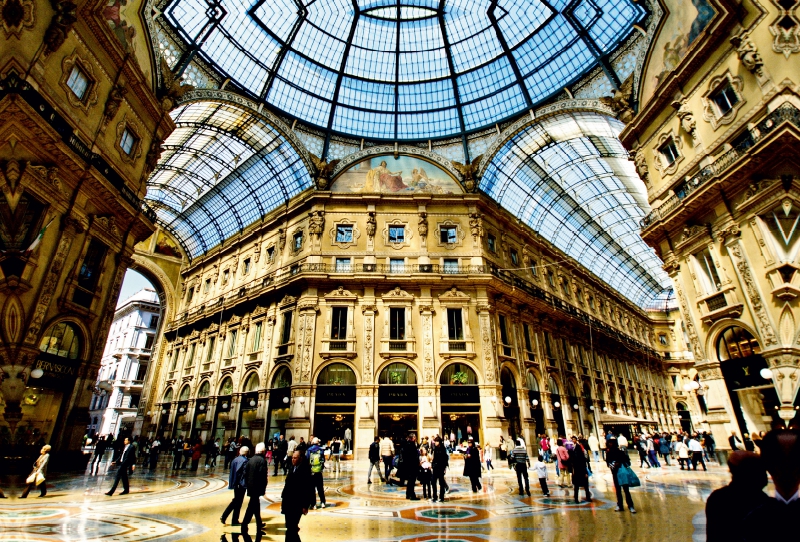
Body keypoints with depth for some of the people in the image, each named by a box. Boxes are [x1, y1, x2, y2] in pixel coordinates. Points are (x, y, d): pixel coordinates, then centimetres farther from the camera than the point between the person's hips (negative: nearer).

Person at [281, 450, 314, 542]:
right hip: (288, 503, 7)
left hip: (297, 504, -7)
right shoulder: (291, 468, 6)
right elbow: (287, 484, 13)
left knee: (291, 528, -4)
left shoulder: (305, 470, -15)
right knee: (290, 527, 16)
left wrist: (305, 505, -15)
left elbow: (308, 489, -15)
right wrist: (283, 497, 11)